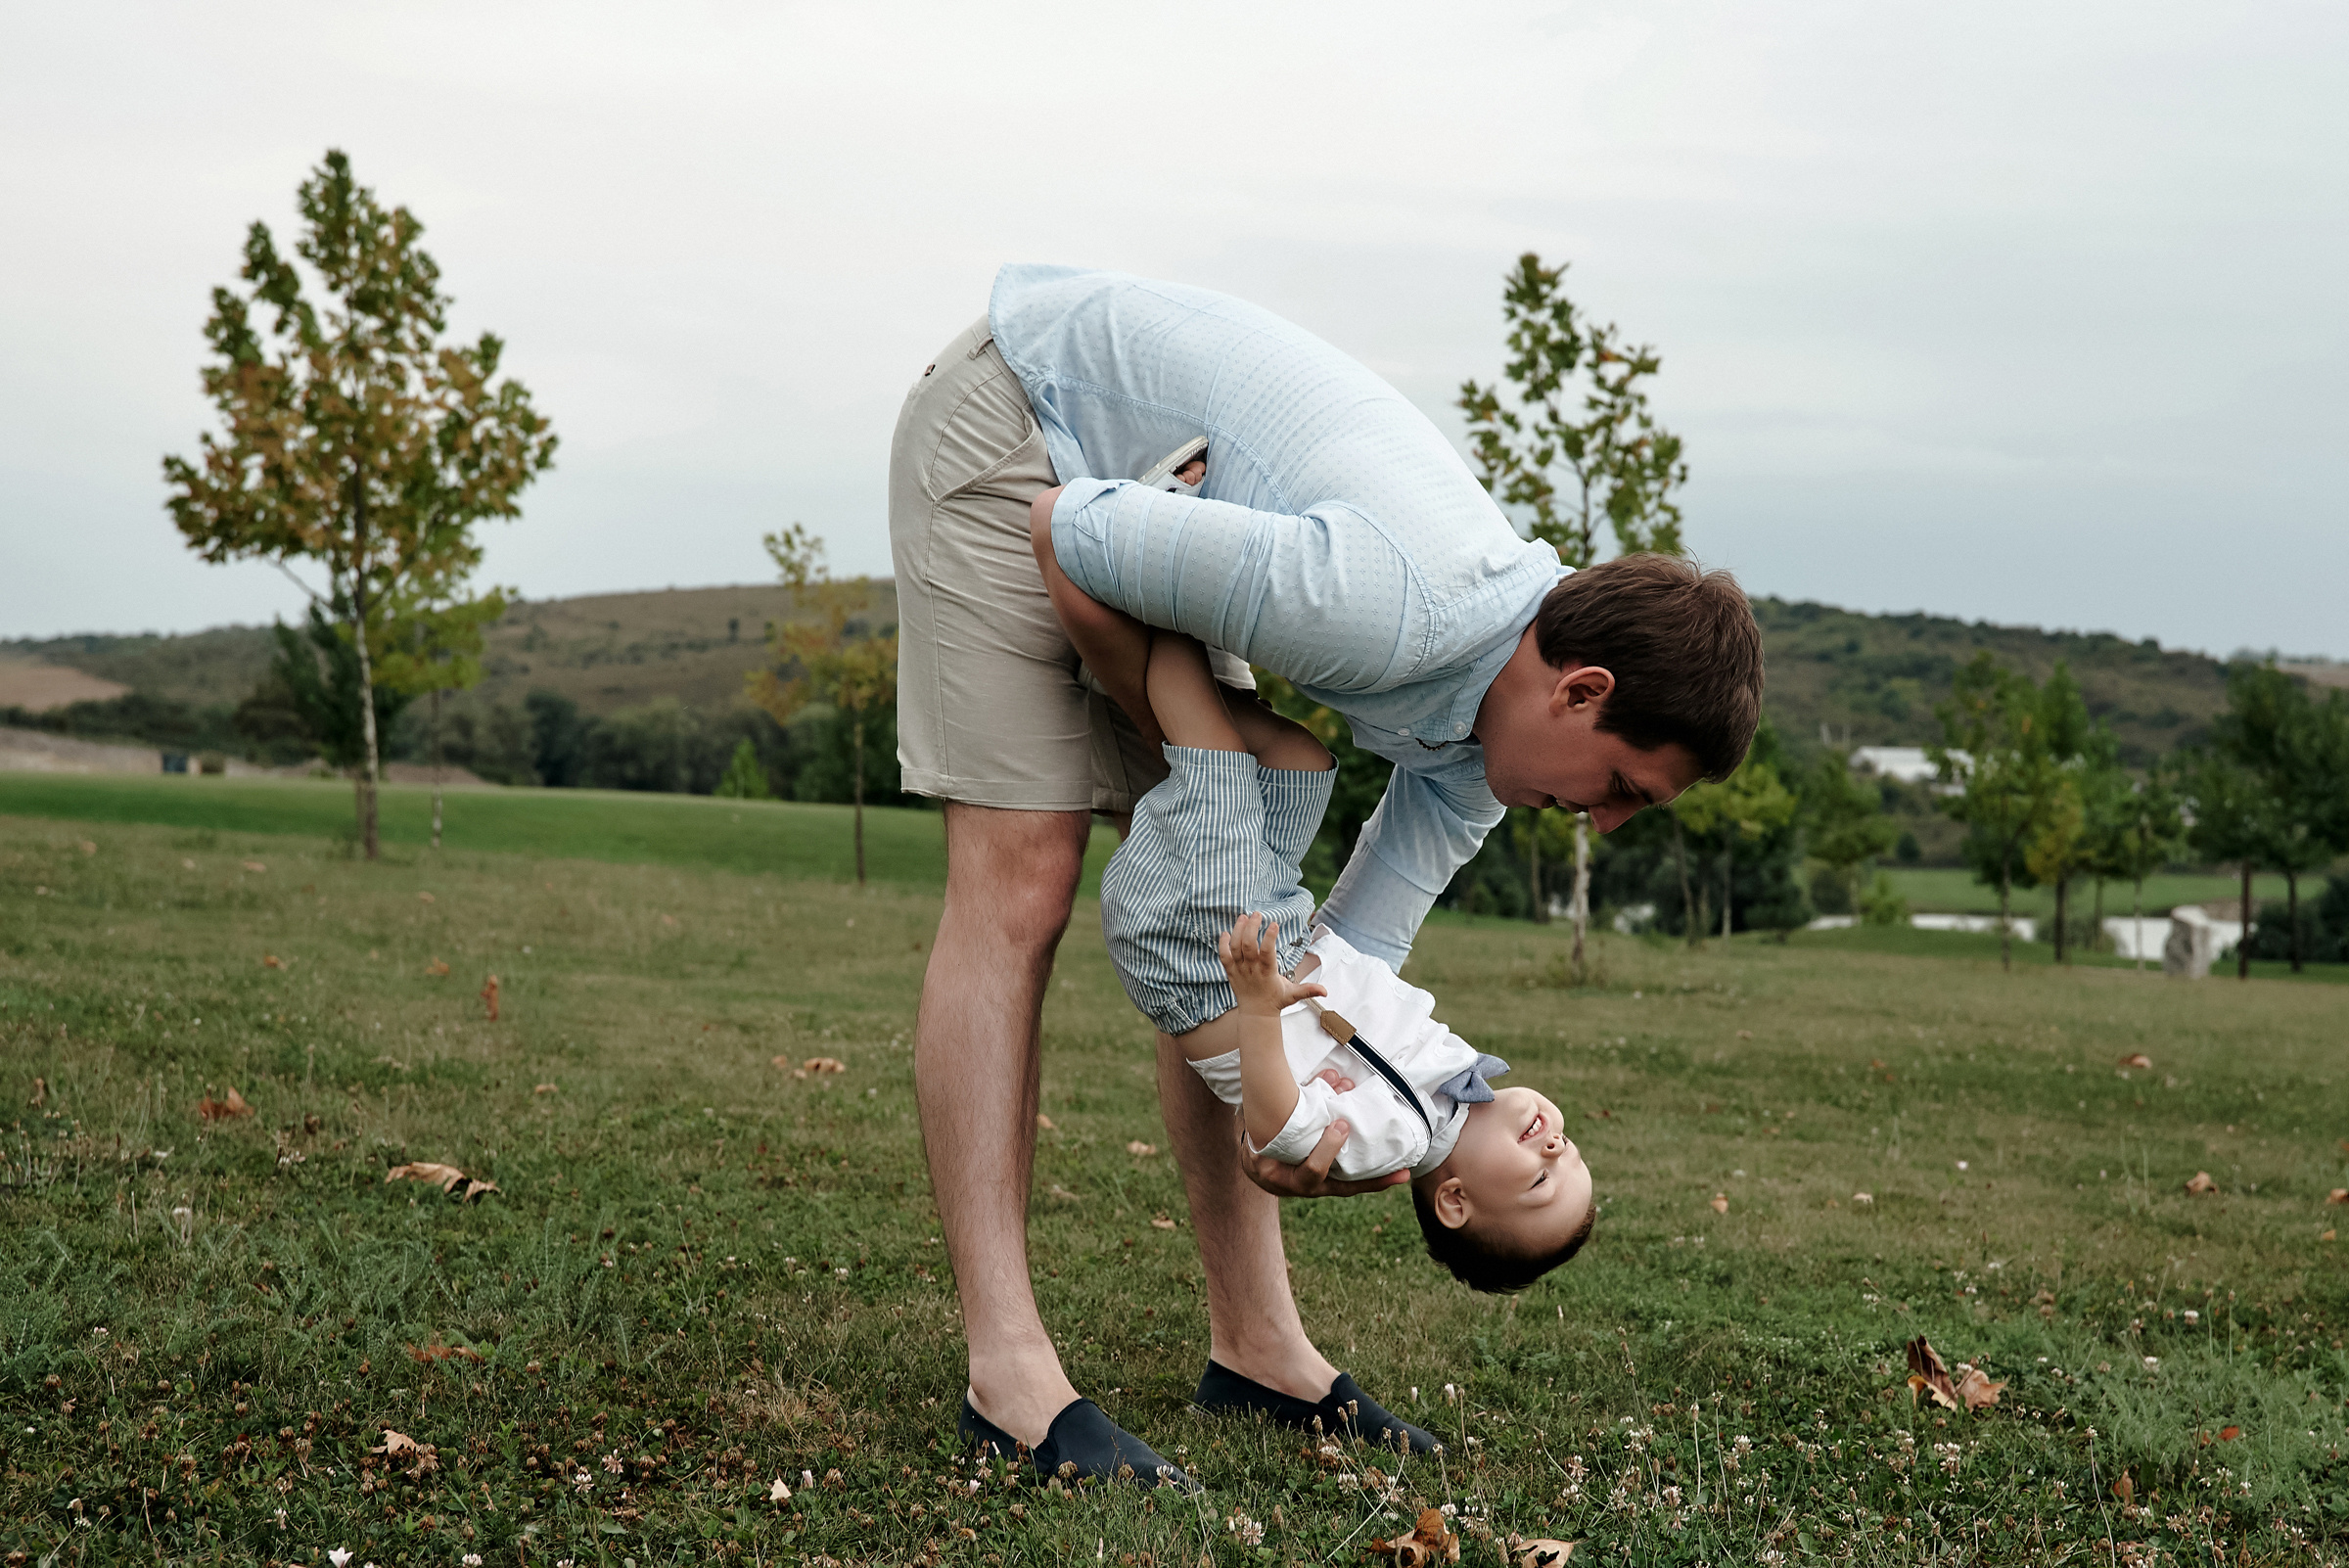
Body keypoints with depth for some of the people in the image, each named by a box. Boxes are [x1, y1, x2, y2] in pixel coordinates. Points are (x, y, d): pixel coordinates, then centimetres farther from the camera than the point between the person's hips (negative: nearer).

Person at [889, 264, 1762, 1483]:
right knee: (1019, 888, -15)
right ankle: (1007, 1368, -13)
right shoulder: (1394, 615, -36)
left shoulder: (1476, 738, -8)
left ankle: (1256, 1345, 9)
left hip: (1137, 487, 8)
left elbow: (1360, 940, -1)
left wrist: (1306, 1105, -19)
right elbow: (1067, 533, -27)